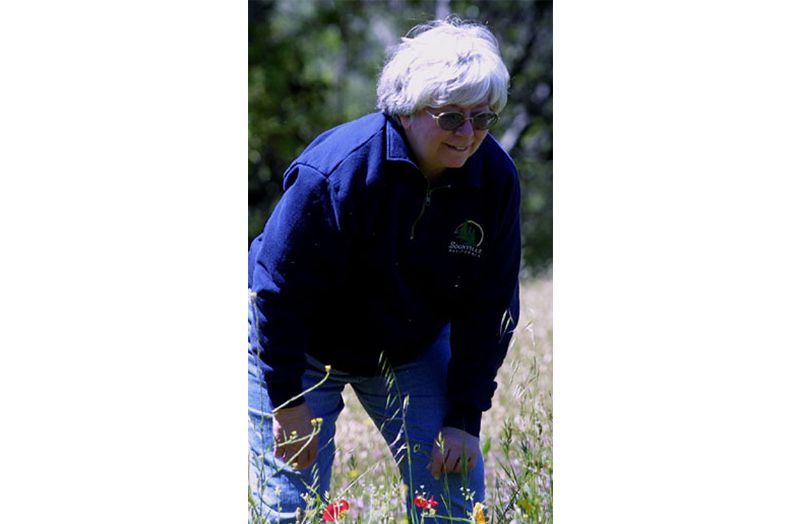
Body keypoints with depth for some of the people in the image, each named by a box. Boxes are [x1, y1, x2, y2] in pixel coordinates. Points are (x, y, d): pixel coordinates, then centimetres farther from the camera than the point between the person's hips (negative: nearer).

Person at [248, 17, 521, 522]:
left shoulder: (496, 177, -16)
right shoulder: (337, 168, -30)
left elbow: (488, 308, -7)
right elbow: (278, 285, -22)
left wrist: (465, 417, -9)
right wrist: (287, 400, -19)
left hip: (412, 349, 4)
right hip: (299, 342, -4)